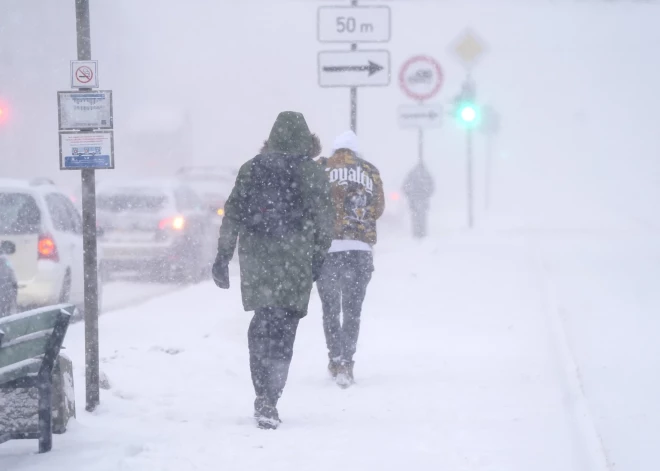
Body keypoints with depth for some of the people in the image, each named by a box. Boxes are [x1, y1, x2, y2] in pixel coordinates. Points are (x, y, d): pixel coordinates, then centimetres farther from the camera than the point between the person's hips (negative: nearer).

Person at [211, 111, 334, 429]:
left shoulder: (251, 169, 6)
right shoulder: (312, 173, -1)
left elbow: (232, 215, 6)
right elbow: (324, 221, -1)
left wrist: (223, 257, 10)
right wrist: (318, 258, 10)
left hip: (256, 260, 2)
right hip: (295, 264, -2)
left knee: (262, 324, 16)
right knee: (284, 330, 0)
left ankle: (264, 397, 13)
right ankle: (269, 400, -12)